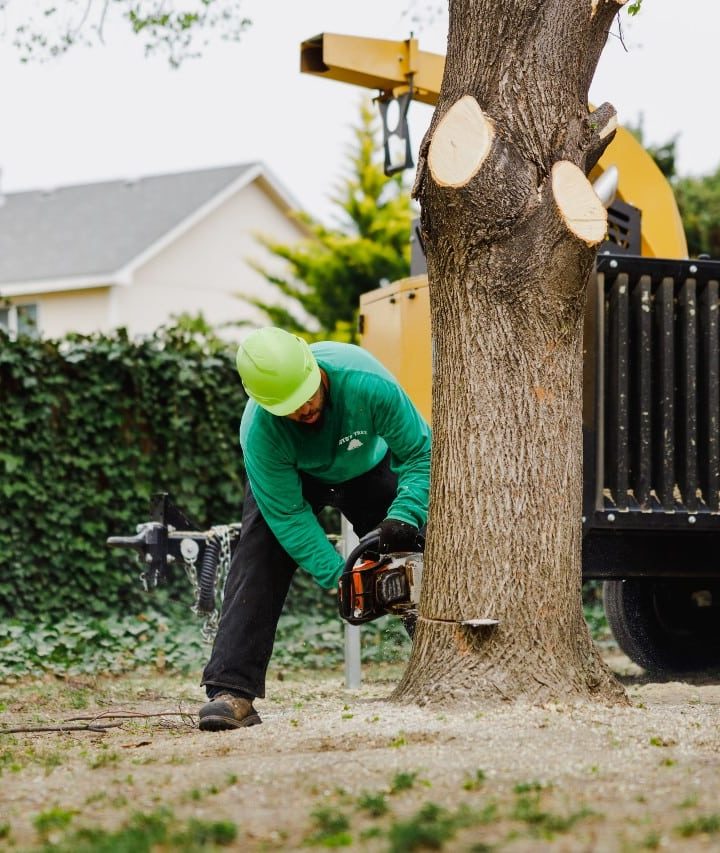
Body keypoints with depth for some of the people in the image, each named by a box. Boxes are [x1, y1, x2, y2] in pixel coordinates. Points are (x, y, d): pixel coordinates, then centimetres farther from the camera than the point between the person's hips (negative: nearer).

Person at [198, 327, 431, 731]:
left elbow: (420, 451, -28)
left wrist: (404, 516, -41)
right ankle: (233, 691, -28)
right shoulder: (260, 431, -39)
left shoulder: (366, 381, -40)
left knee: (415, 554, -5)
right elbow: (288, 515, -30)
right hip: (289, 475, -2)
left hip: (366, 467, 2)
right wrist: (338, 577, -35)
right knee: (259, 562, -22)